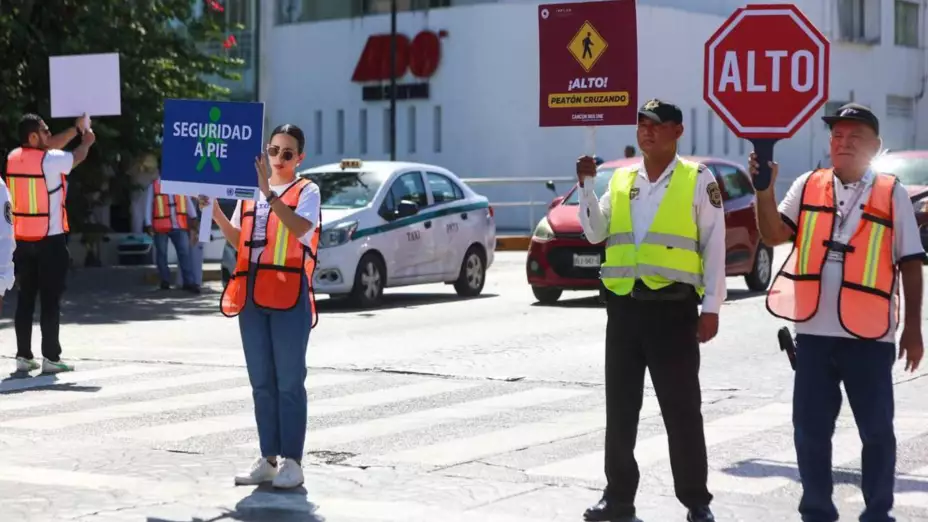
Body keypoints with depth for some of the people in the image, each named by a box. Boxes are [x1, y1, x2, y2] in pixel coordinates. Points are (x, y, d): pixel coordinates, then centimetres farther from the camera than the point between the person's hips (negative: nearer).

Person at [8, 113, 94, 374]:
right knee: (50, 299, -2)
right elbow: (78, 157, 5)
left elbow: (50, 146, 18)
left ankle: (23, 355, 9)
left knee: (26, 298, 9)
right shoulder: (50, 160, -14)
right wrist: (86, 141, 26)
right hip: (49, 239, -6)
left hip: (22, 239, 6)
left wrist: (76, 128, 22)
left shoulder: (13, 157, 5)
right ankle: (50, 357, -2)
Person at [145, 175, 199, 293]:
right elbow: (148, 205, 5)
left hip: (179, 226, 0)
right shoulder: (154, 185, 4)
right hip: (160, 226, 0)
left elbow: (188, 201, 10)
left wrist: (193, 218, 2)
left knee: (185, 252, -8)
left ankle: (190, 282, -11)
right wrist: (148, 224, -1)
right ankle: (165, 281, 18)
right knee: (161, 254, 7)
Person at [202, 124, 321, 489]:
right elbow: (238, 240, 17)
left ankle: (292, 461, 1)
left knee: (289, 382, -3)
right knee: (262, 383, 9)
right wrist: (214, 211, 3)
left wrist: (270, 194, -28)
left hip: (290, 295, -6)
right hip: (252, 295, 6)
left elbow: (299, 228, -20)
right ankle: (268, 458, 14)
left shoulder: (307, 191, -2)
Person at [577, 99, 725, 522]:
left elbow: (714, 247, -3)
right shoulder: (621, 180, 14)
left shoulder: (698, 180, -1)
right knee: (620, 409, 9)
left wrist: (712, 307, -8)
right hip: (624, 306, 5)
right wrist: (586, 184, -3)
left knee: (682, 410, 1)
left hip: (673, 307, -4)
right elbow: (596, 233, 8)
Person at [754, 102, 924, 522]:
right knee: (810, 428, 8)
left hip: (869, 334, -2)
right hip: (814, 331, 2)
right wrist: (764, 190, -16)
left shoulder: (892, 194, 2)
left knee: (876, 430, 6)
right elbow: (774, 235, -2)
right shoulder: (807, 186, 8)